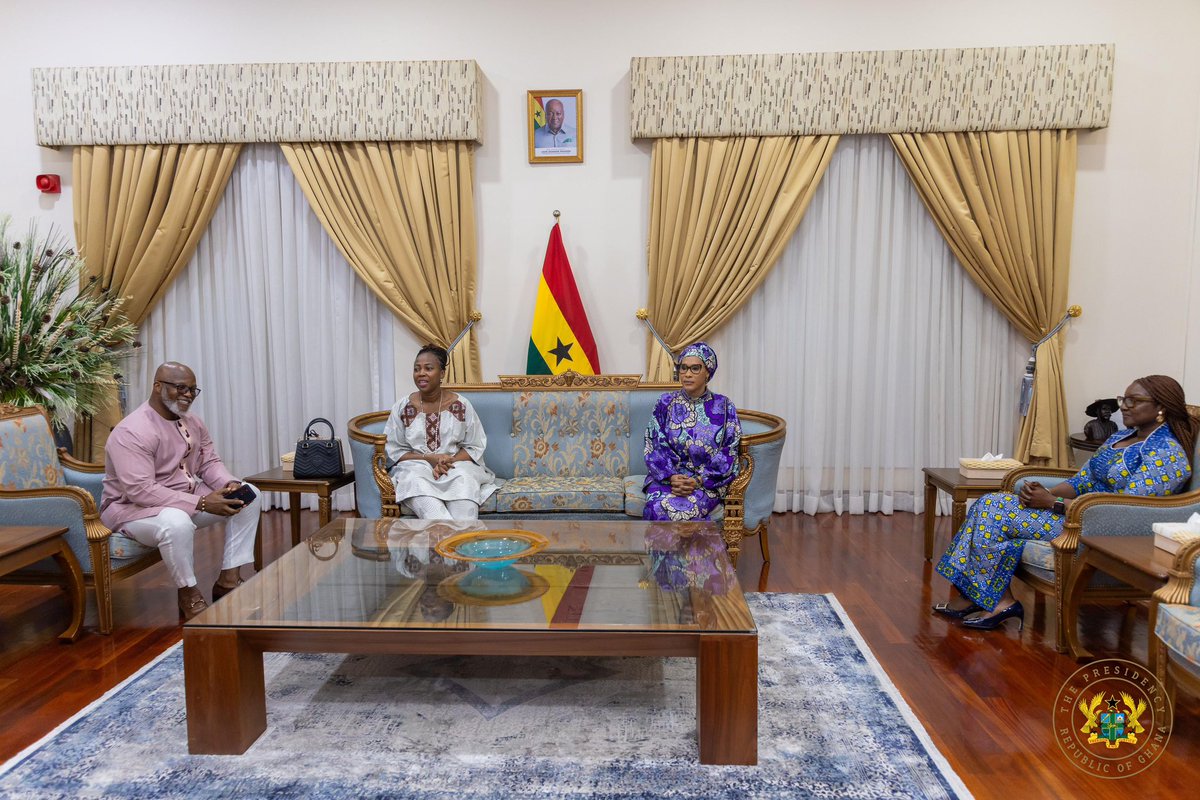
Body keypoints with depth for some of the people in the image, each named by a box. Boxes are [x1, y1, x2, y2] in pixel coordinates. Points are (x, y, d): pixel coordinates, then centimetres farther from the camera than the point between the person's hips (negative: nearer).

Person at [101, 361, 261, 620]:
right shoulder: (131, 432, -23)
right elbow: (141, 491, -31)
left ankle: (229, 579, -4)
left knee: (249, 494, -5)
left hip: (187, 499, 9)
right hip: (134, 508, -9)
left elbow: (210, 462, 7)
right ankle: (189, 594, -16)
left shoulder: (192, 422, 4)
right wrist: (202, 504, -34)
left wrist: (229, 484, -18)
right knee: (177, 522, -41)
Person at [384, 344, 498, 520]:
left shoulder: (461, 405, 2)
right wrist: (429, 458, -13)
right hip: (416, 467, 0)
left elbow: (475, 447, 4)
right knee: (416, 481, -34)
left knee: (464, 479, -34)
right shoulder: (402, 408, 3)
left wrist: (449, 461, -16)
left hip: (456, 465, 0)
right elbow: (394, 451, 3)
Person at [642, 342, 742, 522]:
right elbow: (654, 447, 1)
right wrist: (672, 477, -16)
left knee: (679, 508, -34)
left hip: (708, 481, -2)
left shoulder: (723, 407, 2)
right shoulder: (665, 403, 6)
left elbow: (728, 455, -2)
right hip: (666, 477, 2)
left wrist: (698, 481, -16)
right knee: (657, 506, -32)